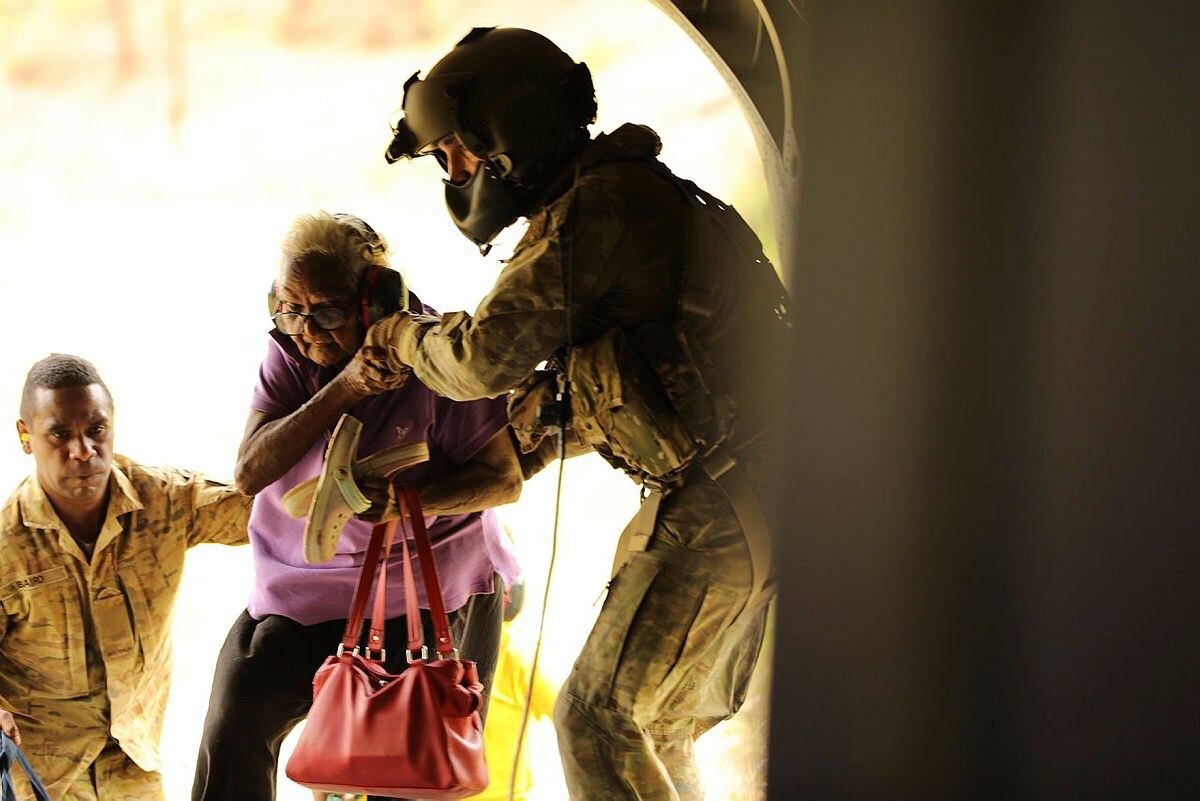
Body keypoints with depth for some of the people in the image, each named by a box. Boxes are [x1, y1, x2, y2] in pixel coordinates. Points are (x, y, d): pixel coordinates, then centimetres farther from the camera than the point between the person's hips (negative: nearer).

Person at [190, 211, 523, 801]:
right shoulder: (290, 354, -4)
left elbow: (506, 478, -11)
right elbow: (250, 472, -16)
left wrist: (404, 499, -29)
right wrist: (344, 390, -27)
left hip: (433, 597, -3)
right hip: (302, 589, 3)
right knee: (232, 733, -11)